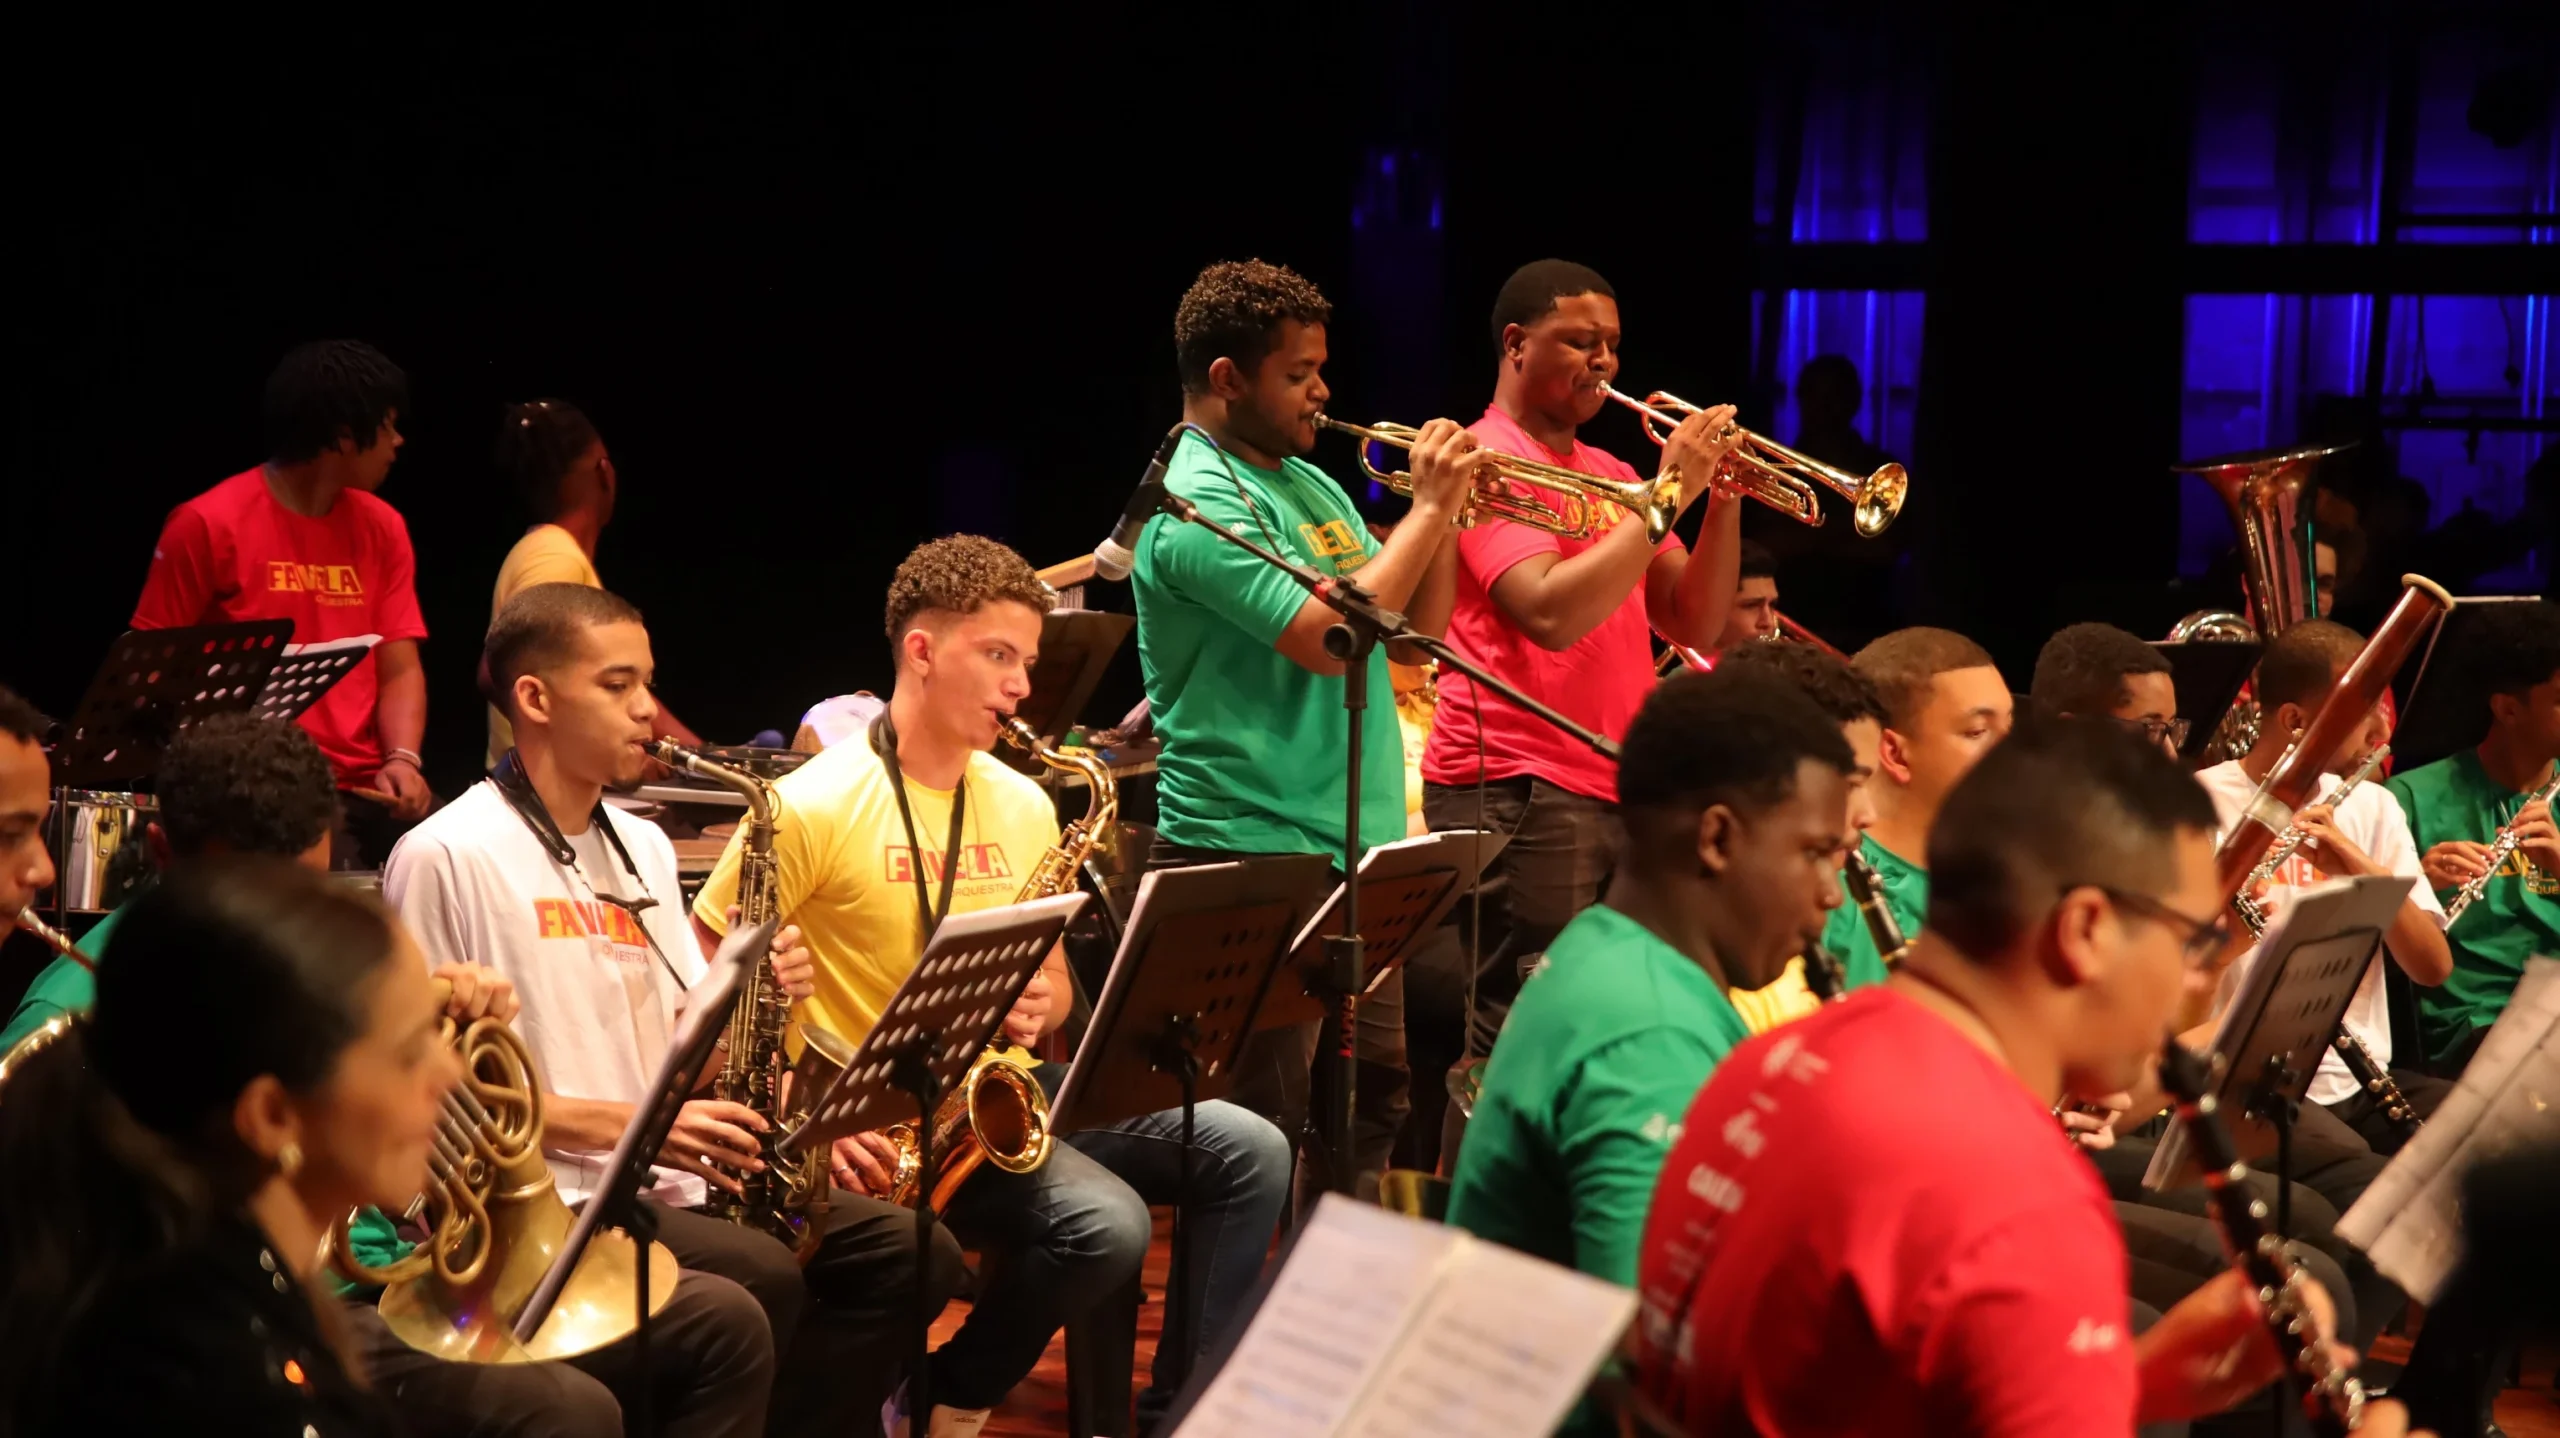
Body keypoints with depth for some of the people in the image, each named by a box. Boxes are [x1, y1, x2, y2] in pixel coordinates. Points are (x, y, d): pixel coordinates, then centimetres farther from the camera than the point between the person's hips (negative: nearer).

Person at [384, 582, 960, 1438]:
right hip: (538, 1197, -8)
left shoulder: (643, 847, 15)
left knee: (910, 1255, -7)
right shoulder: (445, 858, -10)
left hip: (666, 1182, 8)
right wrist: (626, 1124, -19)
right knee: (762, 1279, -30)